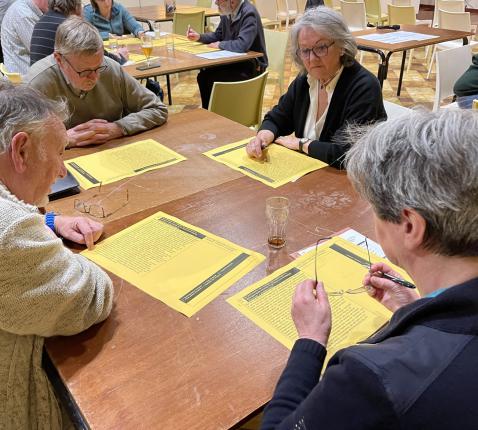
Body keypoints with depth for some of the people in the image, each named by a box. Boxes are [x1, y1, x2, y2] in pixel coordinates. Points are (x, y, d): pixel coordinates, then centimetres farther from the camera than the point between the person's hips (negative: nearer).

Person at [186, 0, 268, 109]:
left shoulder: (249, 14, -22)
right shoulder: (227, 12, 2)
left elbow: (242, 45, -34)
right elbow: (218, 35, 19)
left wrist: (219, 45, -18)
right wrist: (199, 37, 1)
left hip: (251, 65, -8)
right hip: (234, 61, 8)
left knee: (213, 80, -20)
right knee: (203, 75, -6)